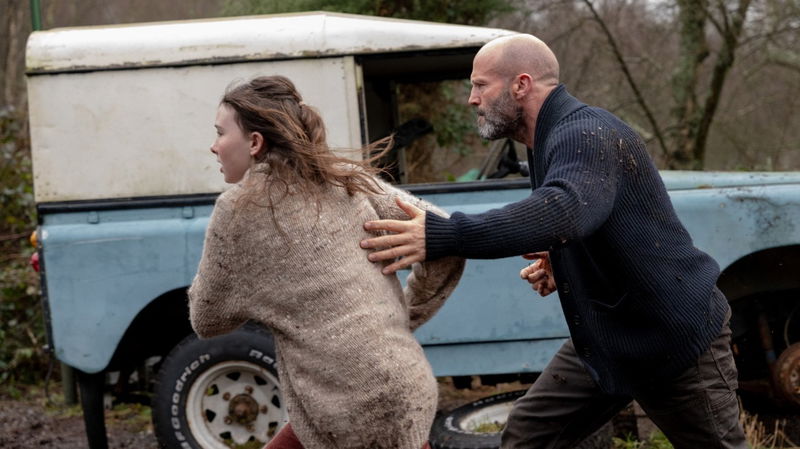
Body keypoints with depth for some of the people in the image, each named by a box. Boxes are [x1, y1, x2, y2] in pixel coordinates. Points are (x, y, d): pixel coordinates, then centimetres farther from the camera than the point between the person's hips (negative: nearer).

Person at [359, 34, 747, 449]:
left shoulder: (586, 134, -24)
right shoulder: (550, 141, 7)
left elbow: (565, 210, -45)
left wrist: (440, 236, -50)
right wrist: (558, 263, -1)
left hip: (679, 338, -9)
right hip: (602, 337, 9)